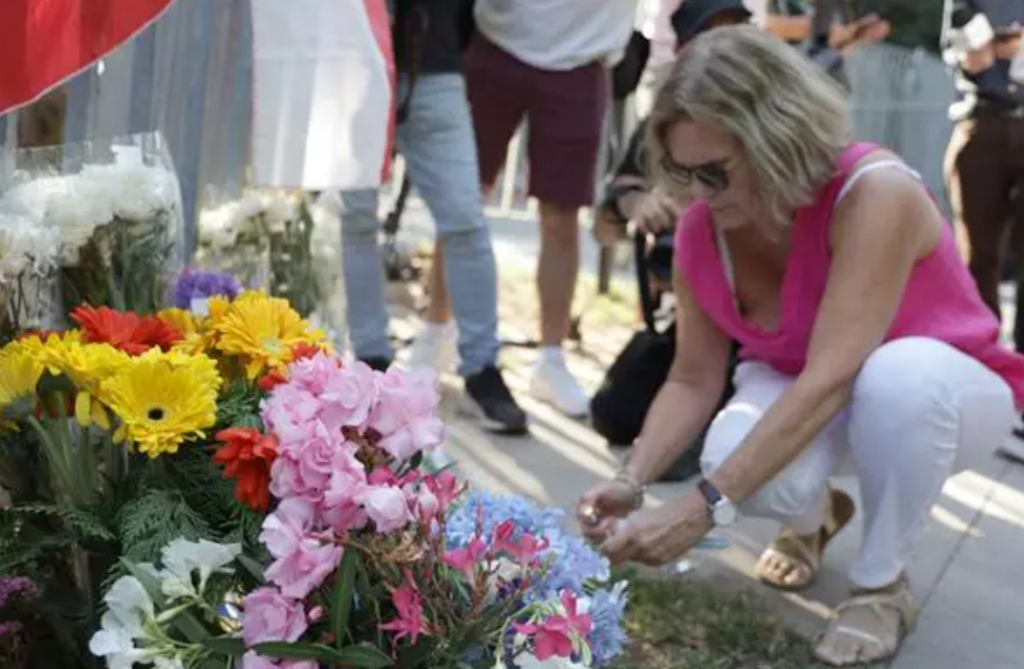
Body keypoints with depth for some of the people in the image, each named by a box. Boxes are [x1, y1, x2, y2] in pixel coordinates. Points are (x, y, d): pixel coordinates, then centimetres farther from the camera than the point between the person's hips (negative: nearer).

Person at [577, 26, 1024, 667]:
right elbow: (693, 381, -10)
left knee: (901, 373, -41)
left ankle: (882, 583, -13)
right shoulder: (701, 232, -17)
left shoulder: (875, 195, -35)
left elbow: (829, 379, -41)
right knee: (741, 464, -31)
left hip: (951, 389, -4)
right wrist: (632, 482, -28)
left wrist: (703, 509, -46)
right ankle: (815, 519, 9)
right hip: (799, 390, 4)